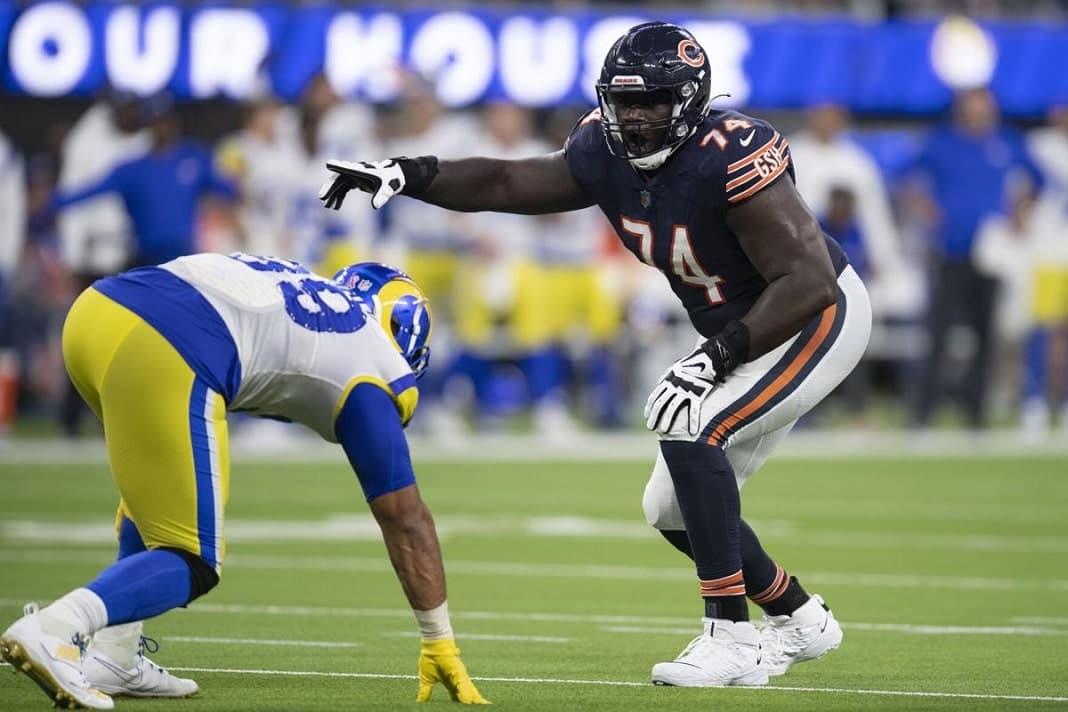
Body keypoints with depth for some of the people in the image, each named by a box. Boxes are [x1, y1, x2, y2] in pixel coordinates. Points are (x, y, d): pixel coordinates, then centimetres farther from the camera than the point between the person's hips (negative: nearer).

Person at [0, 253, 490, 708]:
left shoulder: (298, 286, 35)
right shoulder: (369, 372, 17)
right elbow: (406, 519, 19)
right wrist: (439, 642, 27)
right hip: (157, 355, -7)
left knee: (156, 486, 32)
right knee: (193, 565, 5)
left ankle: (113, 659, 23)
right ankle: (51, 631, -18)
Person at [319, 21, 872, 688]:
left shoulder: (731, 160, -30)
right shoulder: (606, 154, -8)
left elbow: (809, 283, -31)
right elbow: (506, 183, 1)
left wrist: (716, 356, -35)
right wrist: (406, 174, -14)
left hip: (823, 316, -9)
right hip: (738, 333, 9)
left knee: (691, 432, -27)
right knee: (674, 511, 8)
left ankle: (733, 639, -22)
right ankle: (801, 621, 29)